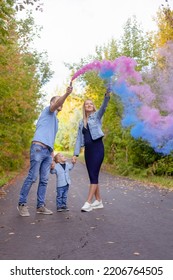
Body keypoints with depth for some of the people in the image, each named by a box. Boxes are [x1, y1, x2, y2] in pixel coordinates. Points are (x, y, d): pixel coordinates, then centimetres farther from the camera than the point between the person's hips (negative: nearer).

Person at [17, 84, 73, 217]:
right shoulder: (48, 110, 8)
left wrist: (52, 152, 20)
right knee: (32, 177, -9)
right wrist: (66, 94, -32)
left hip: (48, 151, 8)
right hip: (38, 147, -8)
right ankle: (22, 204, 0)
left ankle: (40, 206, 8)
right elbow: (56, 103, -16)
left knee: (44, 180, 4)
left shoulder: (56, 119, 29)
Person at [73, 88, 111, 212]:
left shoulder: (96, 116, 6)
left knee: (94, 175, -10)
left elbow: (103, 107, -14)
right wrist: (76, 153, 6)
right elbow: (79, 139, 15)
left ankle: (88, 203, -11)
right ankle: (98, 201, 16)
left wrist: (107, 96, -34)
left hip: (97, 148, -6)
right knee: (92, 176, 7)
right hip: (88, 150, 6)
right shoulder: (81, 122, 18)